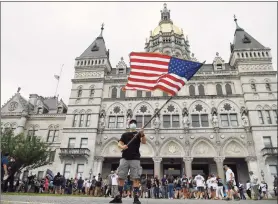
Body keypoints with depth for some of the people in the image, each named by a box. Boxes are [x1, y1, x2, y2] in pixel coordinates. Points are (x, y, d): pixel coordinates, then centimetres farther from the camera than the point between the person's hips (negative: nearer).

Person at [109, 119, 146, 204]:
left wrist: (142, 134, -27)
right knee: (120, 177, 2)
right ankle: (118, 197, 9)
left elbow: (144, 142, -7)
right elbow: (119, 143, 8)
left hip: (135, 159, -2)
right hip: (124, 158, 3)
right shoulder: (125, 134, 16)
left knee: (136, 178, -8)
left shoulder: (138, 134, 9)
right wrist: (122, 146, -16)